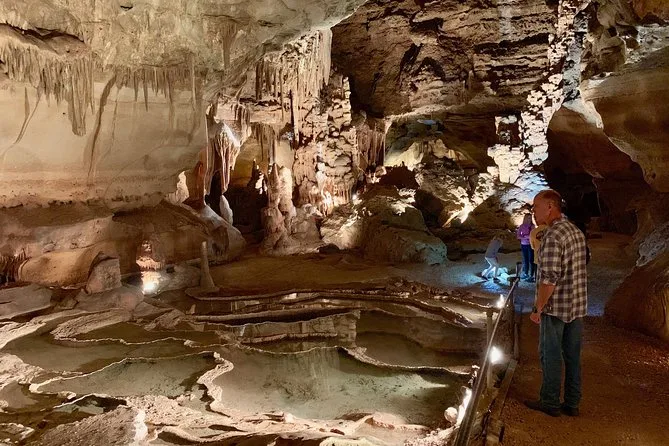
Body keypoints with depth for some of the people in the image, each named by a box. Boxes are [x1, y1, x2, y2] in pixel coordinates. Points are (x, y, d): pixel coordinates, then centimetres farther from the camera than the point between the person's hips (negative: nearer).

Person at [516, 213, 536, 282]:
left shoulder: (532, 226, -4)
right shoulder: (521, 226, -1)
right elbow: (518, 236, -3)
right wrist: (525, 237, -16)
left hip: (531, 245, -2)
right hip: (524, 245, 2)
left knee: (531, 260, -5)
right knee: (525, 260, 12)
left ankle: (531, 276, -2)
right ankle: (526, 274, 25)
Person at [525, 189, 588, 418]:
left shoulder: (553, 236, -20)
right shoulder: (577, 231, 9)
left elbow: (549, 278, -23)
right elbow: (576, 269, 15)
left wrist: (538, 308, -15)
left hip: (556, 307, -8)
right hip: (577, 305, 8)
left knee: (551, 355, 5)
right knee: (573, 355, 13)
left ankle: (550, 402, 16)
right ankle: (572, 403, 23)